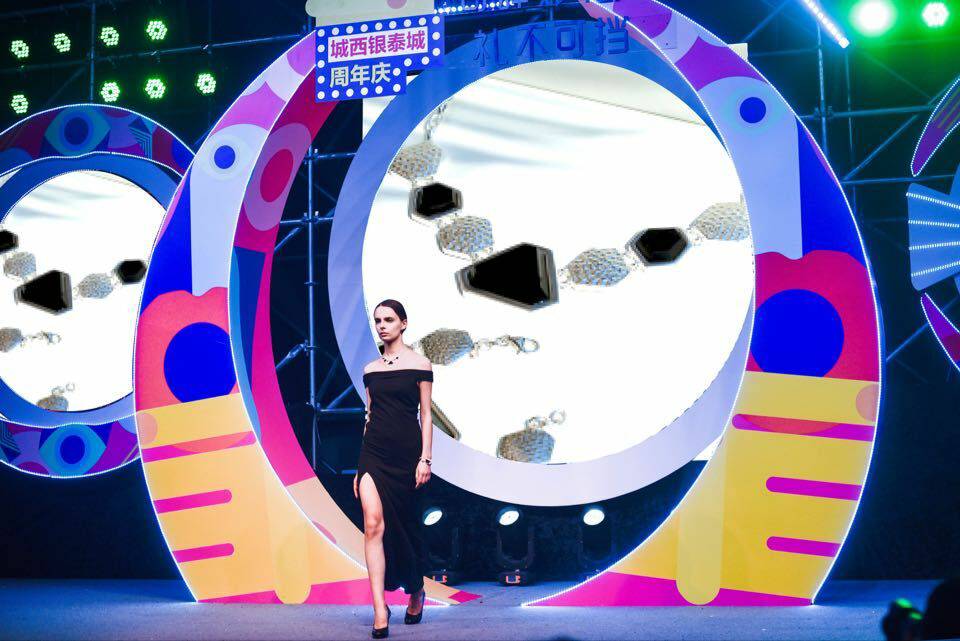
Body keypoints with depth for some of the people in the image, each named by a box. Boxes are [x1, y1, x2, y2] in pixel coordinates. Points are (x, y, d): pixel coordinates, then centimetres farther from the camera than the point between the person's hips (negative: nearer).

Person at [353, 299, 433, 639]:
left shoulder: (419, 365, 0)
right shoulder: (370, 369, 11)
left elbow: (426, 415, -1)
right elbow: (370, 415, 15)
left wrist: (425, 458, -9)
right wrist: (360, 467, 15)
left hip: (406, 452, -2)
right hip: (373, 451, 3)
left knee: (404, 525, 7)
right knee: (374, 524, -14)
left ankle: (416, 591, 32)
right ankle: (380, 610, -18)